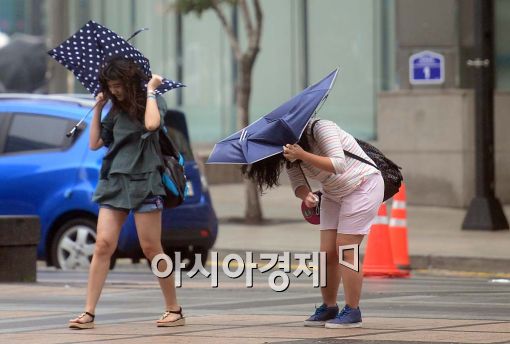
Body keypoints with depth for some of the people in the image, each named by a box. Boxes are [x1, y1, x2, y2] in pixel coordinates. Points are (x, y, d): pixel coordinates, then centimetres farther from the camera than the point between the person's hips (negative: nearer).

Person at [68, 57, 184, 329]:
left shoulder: (148, 105, 0)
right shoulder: (115, 112, 16)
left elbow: (151, 124, -23)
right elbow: (95, 143, 13)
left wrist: (151, 90, -12)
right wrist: (97, 108, 9)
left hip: (143, 183, -5)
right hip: (114, 183, 5)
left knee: (151, 248, -4)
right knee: (103, 245, -7)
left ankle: (174, 310, 8)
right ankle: (89, 313, -9)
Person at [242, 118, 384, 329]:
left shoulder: (320, 129, -25)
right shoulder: (291, 156, -2)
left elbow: (338, 165, -34)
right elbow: (298, 183, -2)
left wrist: (302, 154, -41)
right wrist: (305, 195, -25)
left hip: (363, 185, -8)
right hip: (333, 195, 8)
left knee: (345, 249, -13)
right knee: (327, 252, 2)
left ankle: (352, 312, -8)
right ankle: (328, 308, 13)